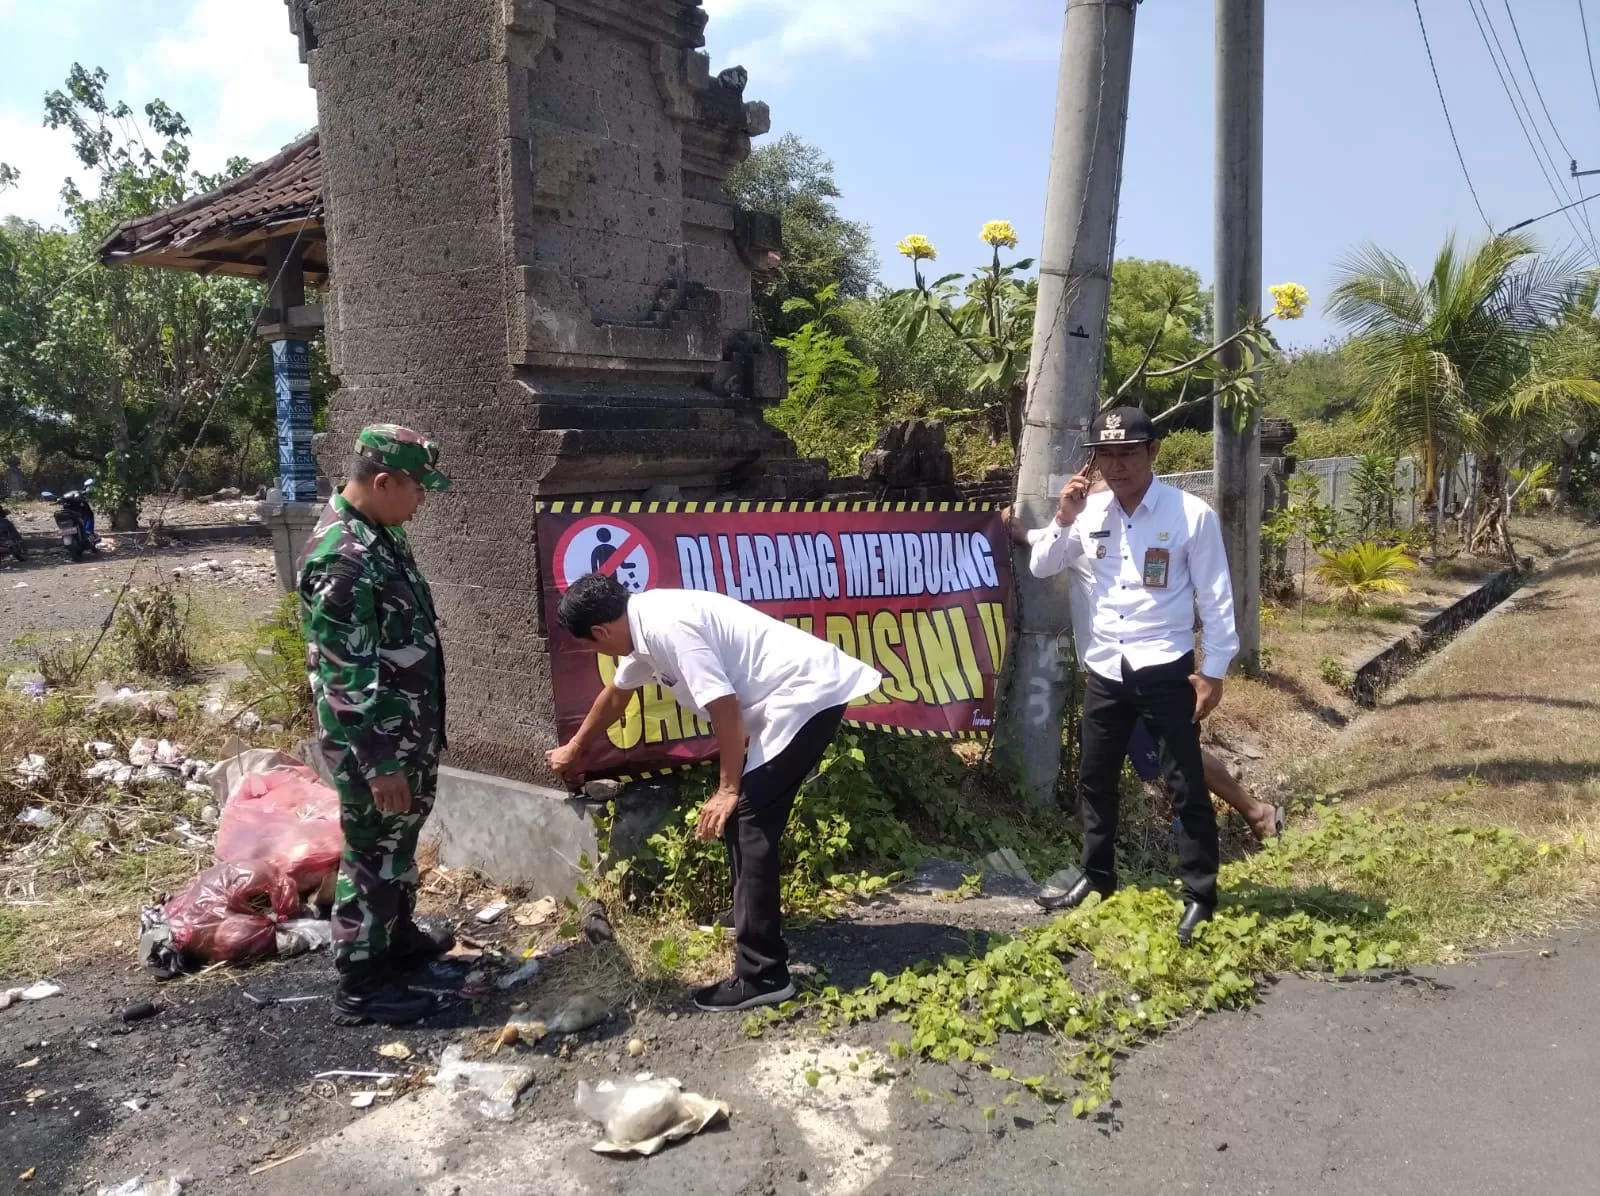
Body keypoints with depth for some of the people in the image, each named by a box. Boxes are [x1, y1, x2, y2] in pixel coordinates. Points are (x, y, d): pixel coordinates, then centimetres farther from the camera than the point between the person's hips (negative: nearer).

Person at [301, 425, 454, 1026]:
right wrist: (379, 763, -23)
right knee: (373, 855, 4)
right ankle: (360, 987, 18)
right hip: (373, 740, -10)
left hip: (409, 728, 10)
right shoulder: (341, 560, -26)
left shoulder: (380, 532, 5)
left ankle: (399, 937, 42)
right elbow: (346, 678, -26)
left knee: (401, 839, 23)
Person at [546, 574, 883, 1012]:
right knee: (743, 815, 20)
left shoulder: (668, 627, -19)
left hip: (807, 695, -10)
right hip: (796, 697, 10)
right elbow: (615, 694, 32)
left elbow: (724, 707, -21)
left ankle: (762, 976, -9)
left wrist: (729, 788, -10)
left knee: (748, 822, -11)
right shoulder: (643, 624, 13)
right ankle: (754, 918, 38)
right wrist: (575, 749, 47)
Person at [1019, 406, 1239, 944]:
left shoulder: (1191, 515, -9)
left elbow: (1215, 598, -5)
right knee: (1095, 779, 16)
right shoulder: (1088, 512, 2)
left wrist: (1213, 669, -7)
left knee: (1186, 786, 4)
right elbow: (1041, 567, 5)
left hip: (1165, 670, -4)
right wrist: (1064, 518, -10)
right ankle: (1097, 878, 33)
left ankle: (1200, 896, 18)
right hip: (1104, 670, 5)